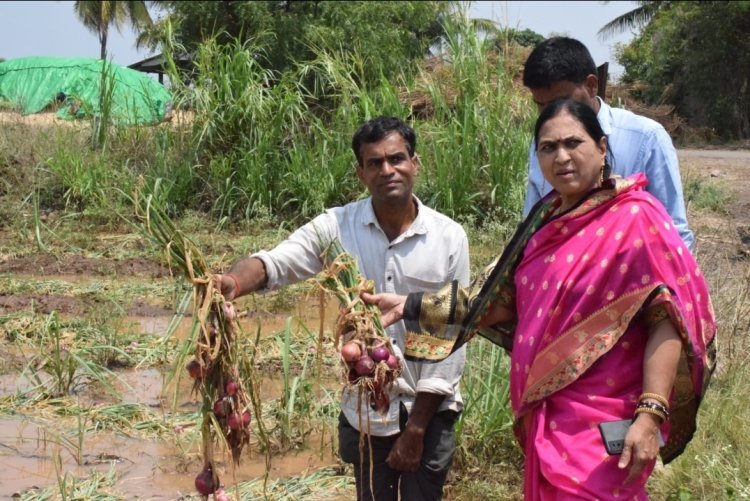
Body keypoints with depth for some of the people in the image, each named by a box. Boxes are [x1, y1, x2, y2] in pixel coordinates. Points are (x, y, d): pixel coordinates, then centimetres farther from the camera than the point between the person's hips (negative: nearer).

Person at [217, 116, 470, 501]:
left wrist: (416, 426, -8)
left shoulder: (449, 237, -8)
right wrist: (232, 282, -47)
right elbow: (276, 262, -24)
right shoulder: (338, 227, -7)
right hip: (364, 412, 1)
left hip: (429, 411, -1)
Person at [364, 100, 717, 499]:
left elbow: (667, 319, -18)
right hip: (547, 415, 7)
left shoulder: (634, 219, -13)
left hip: (600, 424, -7)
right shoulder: (546, 219, 10)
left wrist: (651, 415, -25)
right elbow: (498, 296, 14)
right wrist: (411, 306, 10)